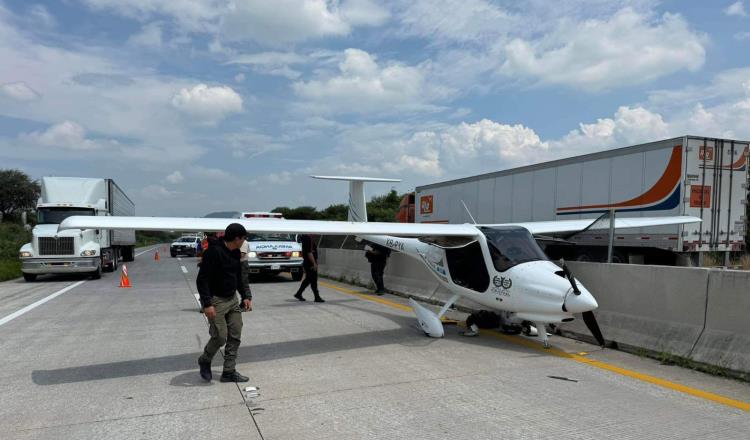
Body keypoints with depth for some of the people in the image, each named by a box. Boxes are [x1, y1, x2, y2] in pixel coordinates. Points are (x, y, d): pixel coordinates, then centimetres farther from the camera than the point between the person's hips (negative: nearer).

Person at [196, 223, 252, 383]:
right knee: (220, 337, -7)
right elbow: (202, 280, -21)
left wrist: (246, 296, 7)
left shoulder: (235, 253, 6)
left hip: (232, 299, 8)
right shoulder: (214, 252, -20)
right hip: (216, 301, -8)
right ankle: (204, 361, 23)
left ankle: (229, 371, 17)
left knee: (235, 336, 6)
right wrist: (207, 304, -25)